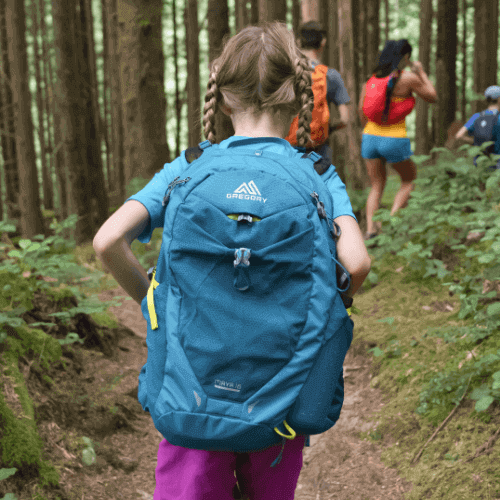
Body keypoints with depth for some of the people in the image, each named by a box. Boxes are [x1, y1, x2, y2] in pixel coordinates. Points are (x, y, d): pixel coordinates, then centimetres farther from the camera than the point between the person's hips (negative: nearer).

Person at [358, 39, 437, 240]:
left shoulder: (372, 78, 7)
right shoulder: (408, 78, -8)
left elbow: (361, 109, 8)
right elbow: (432, 97, 4)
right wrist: (421, 72, 14)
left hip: (370, 138, 5)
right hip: (395, 140, -5)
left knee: (377, 186, 16)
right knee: (410, 180, 18)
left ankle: (370, 229, 1)